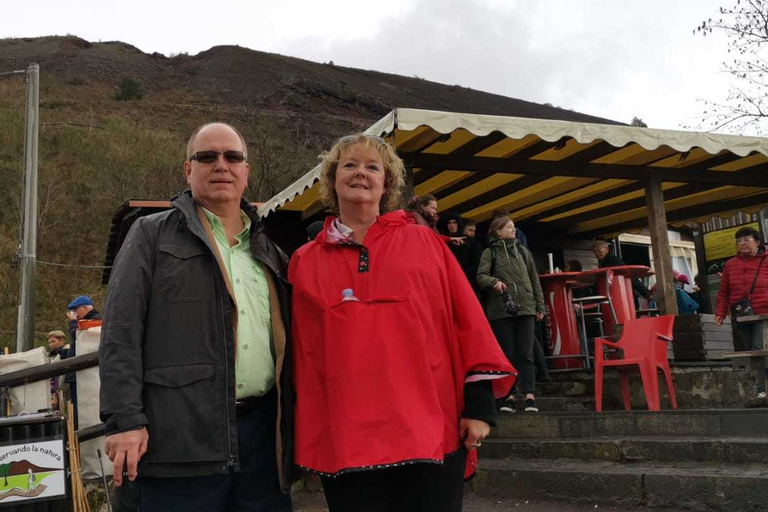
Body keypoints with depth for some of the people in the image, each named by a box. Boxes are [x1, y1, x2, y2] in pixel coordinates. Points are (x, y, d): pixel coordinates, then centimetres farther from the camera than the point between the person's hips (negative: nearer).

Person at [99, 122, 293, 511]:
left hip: (263, 433, 5)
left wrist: (291, 424, 14)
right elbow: (121, 333, -3)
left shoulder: (268, 249, 18)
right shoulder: (153, 234, 6)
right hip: (181, 435, -4)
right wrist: (125, 419, -12)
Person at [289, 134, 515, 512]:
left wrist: (479, 403, -1)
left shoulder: (425, 243, 7)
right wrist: (302, 439, 9)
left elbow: (467, 320, 4)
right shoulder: (304, 262, 9)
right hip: (345, 443, 1)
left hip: (431, 432, 0)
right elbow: (301, 351, 10)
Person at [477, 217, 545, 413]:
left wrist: (540, 306, 13)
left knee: (525, 353, -3)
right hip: (501, 310, -2)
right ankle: (509, 395, 4)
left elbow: (534, 280, 18)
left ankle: (529, 395, -6)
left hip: (525, 308, 2)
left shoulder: (523, 251, 18)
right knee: (507, 353, 0)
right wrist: (494, 282, -25)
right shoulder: (489, 253, 8)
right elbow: (481, 276, -4)